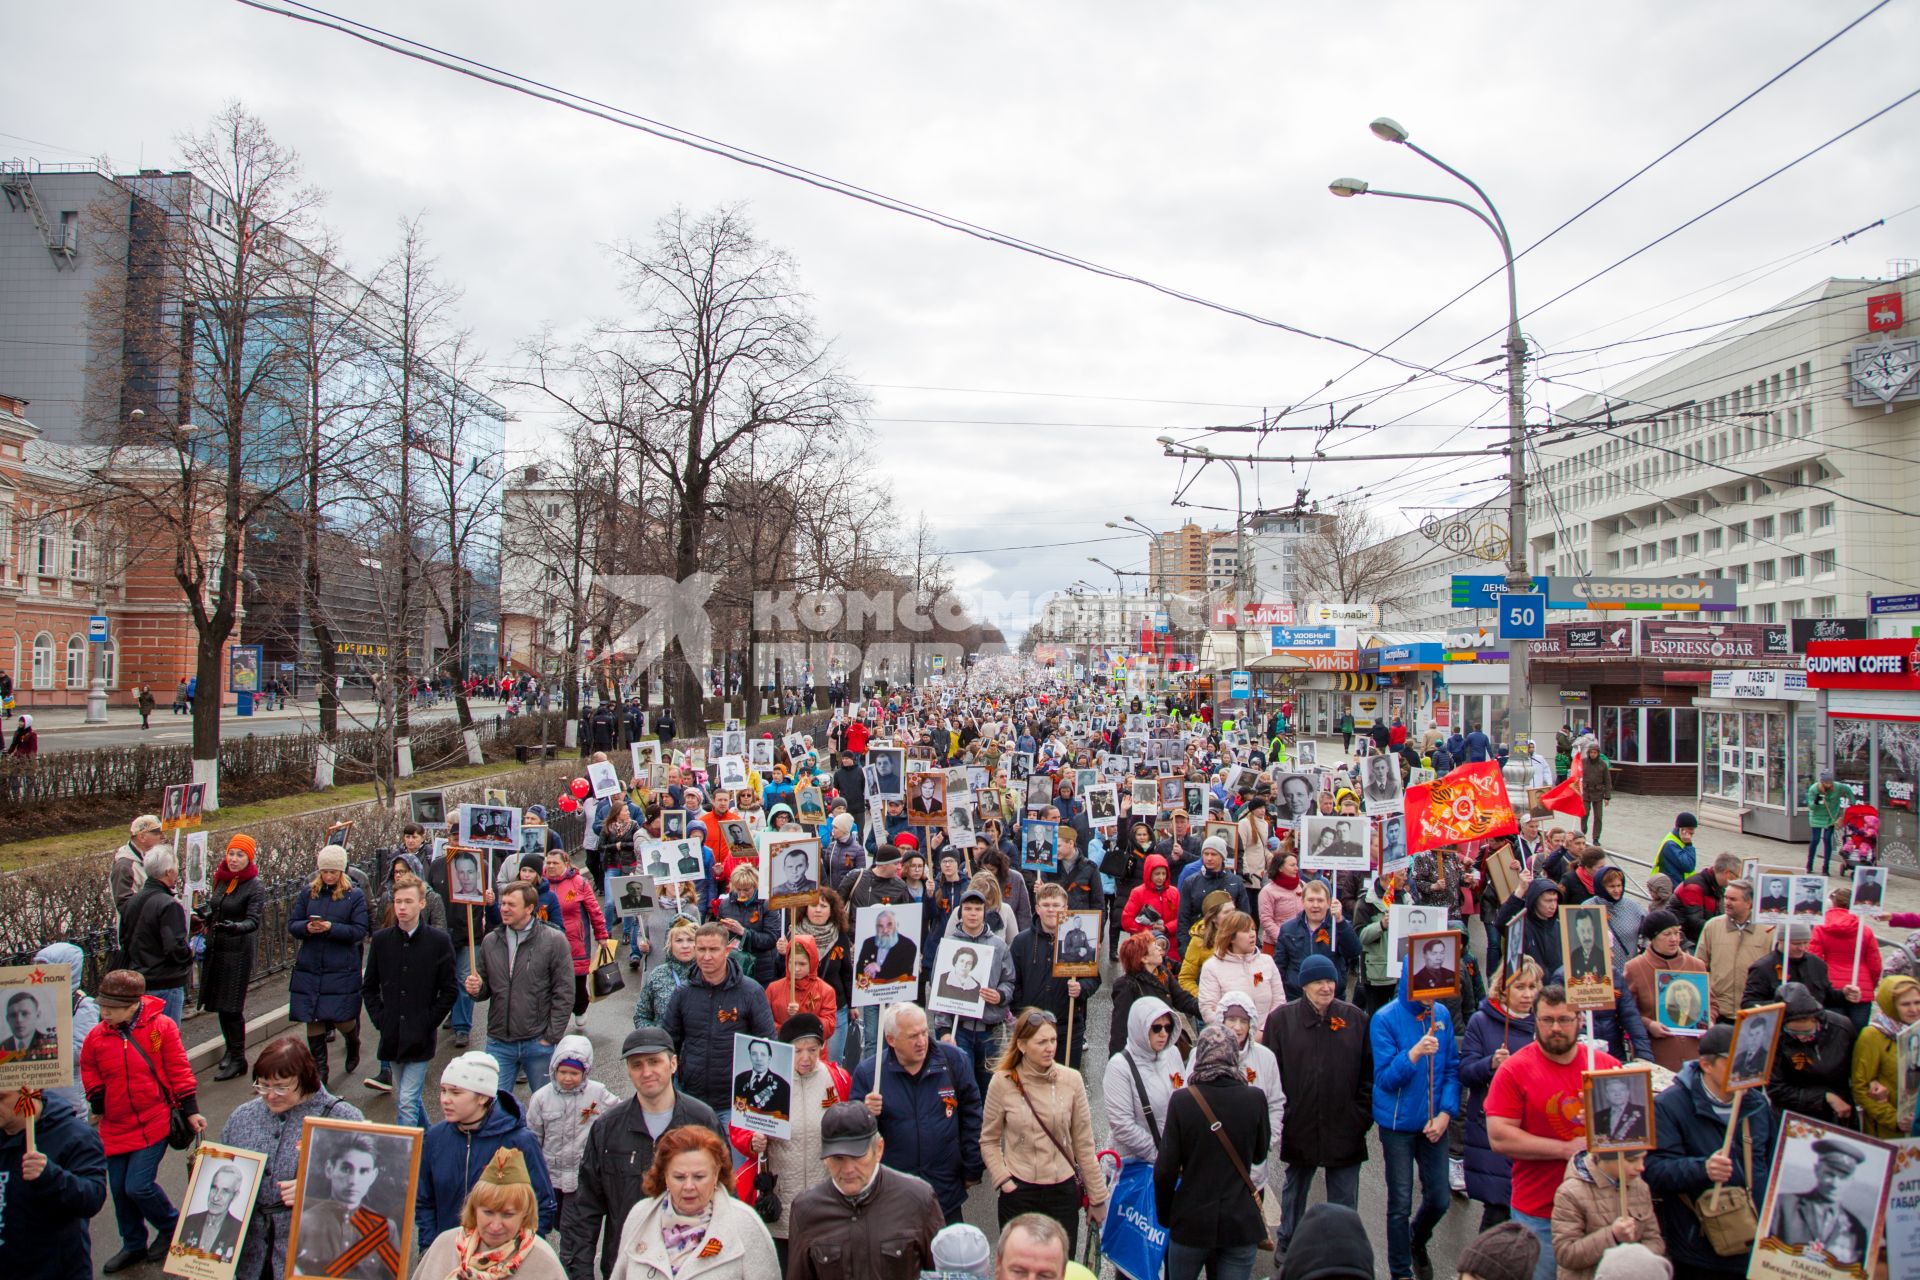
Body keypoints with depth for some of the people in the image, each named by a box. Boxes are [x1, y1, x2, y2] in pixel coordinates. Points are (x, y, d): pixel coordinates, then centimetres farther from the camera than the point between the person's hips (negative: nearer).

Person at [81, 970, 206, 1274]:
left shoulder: (161, 1026, -12)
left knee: (138, 1186, -10)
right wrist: (97, 1097, 5)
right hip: (116, 1128, 5)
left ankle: (171, 1226, 17)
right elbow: (88, 1069, 18)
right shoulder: (97, 1036, -3)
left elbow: (179, 1069, -7)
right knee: (119, 1190, 12)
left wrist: (190, 1110, -7)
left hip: (154, 1122, -5)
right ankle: (134, 1246, 34)